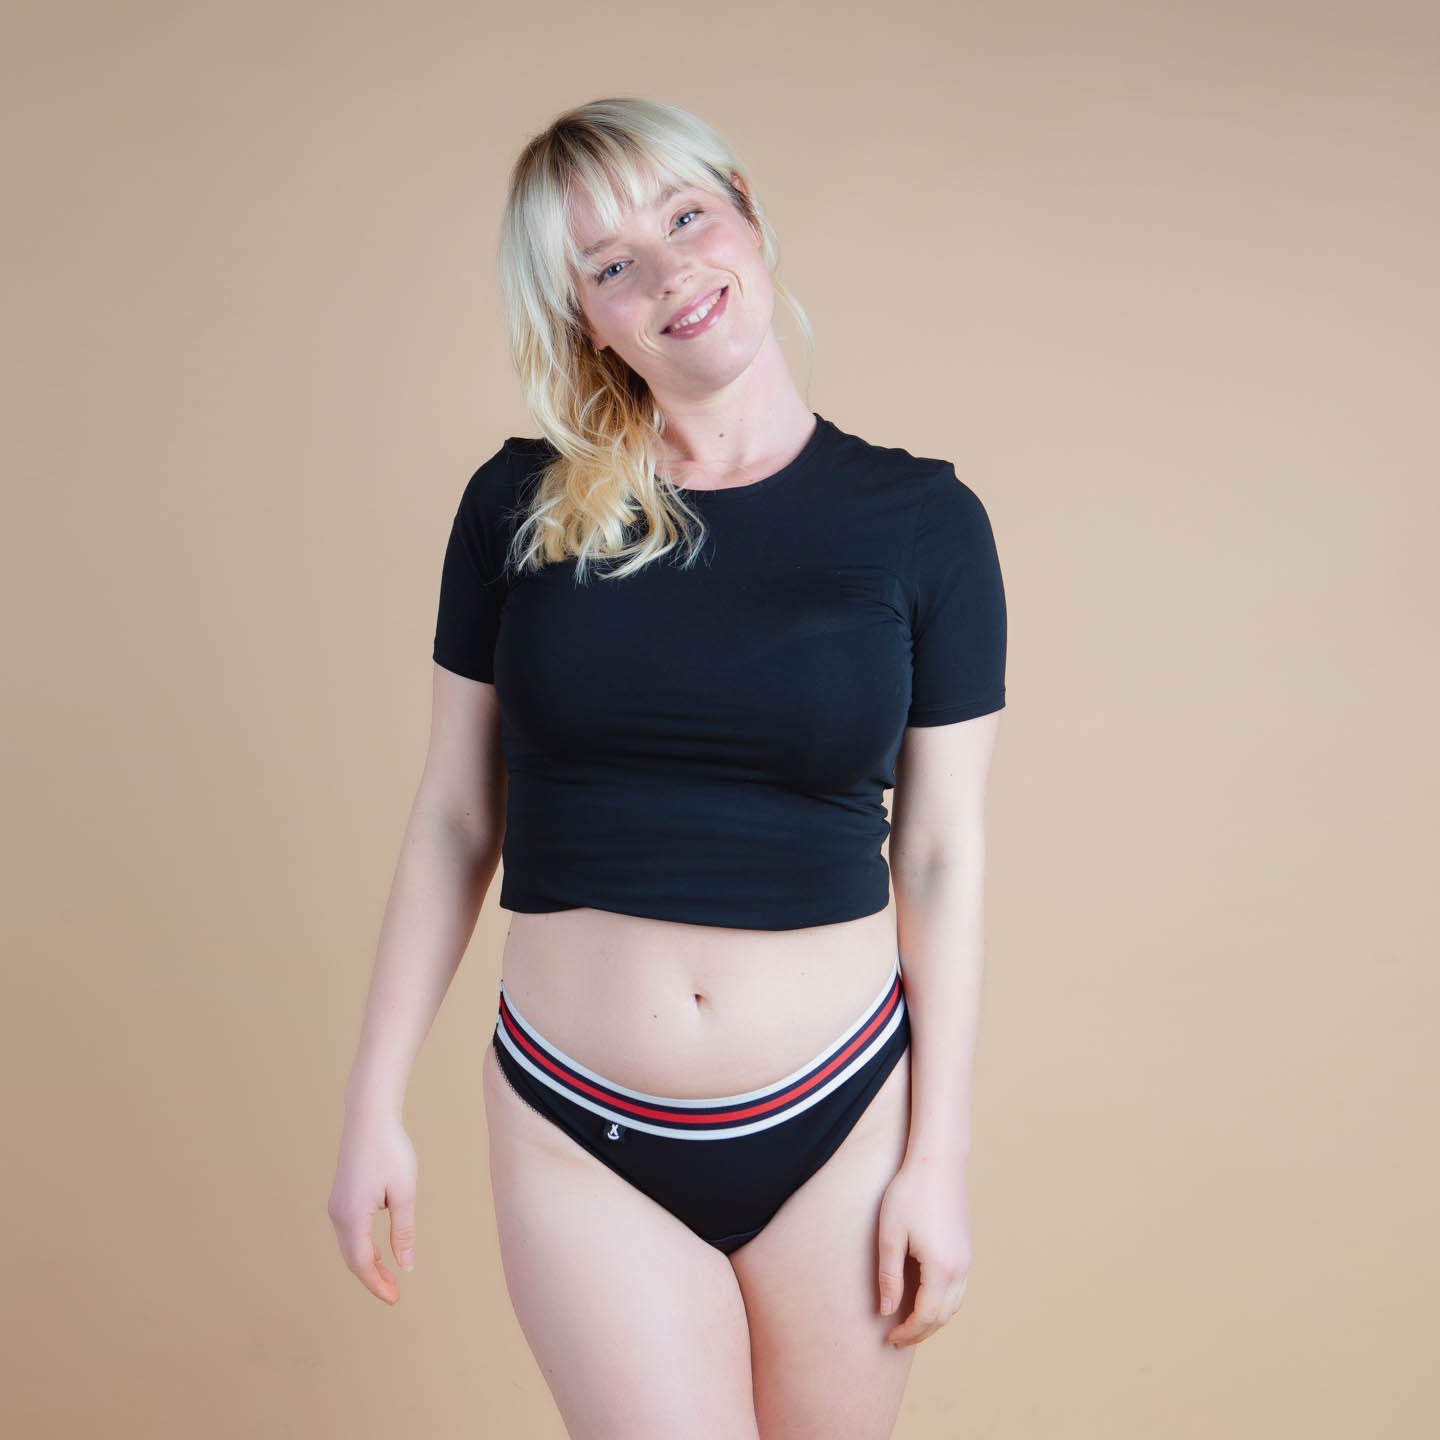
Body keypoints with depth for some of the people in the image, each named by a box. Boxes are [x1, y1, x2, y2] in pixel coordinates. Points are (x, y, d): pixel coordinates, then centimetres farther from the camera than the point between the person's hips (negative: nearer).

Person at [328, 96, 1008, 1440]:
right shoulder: (522, 507, -2)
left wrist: (939, 1160, -1)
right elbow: (453, 820, 4)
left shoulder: (922, 522, -4)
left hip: (837, 1124, 1)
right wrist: (373, 1102, 4)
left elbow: (942, 859, -1)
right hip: (578, 1134, 0)